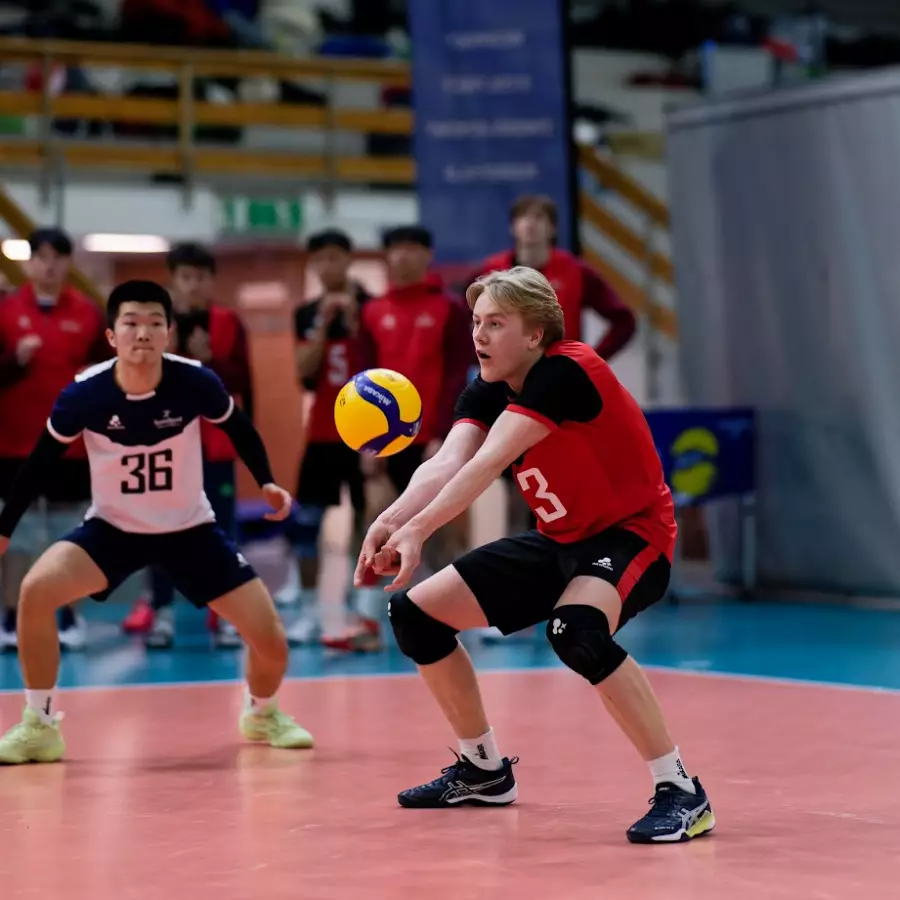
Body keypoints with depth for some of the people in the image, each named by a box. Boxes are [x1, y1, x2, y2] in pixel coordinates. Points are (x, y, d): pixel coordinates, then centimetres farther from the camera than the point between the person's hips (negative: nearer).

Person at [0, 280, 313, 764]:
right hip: (111, 528, 0)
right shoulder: (84, 394, -22)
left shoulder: (195, 381, -21)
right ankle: (39, 727, -10)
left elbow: (238, 427, 2)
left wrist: (267, 483, -7)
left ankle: (262, 713, 28)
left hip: (190, 529, 0)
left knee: (270, 637, -8)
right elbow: (41, 459, -5)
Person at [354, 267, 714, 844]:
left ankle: (681, 792, -28)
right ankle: (485, 770, 24)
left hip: (632, 534, -9)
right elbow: (446, 465, -19)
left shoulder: (566, 372, -24)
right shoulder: (487, 392, -1)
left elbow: (488, 462, -35)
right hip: (561, 541, 9)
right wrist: (392, 520, -38)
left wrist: (418, 528, -45)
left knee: (577, 628, -40)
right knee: (415, 610, 5)